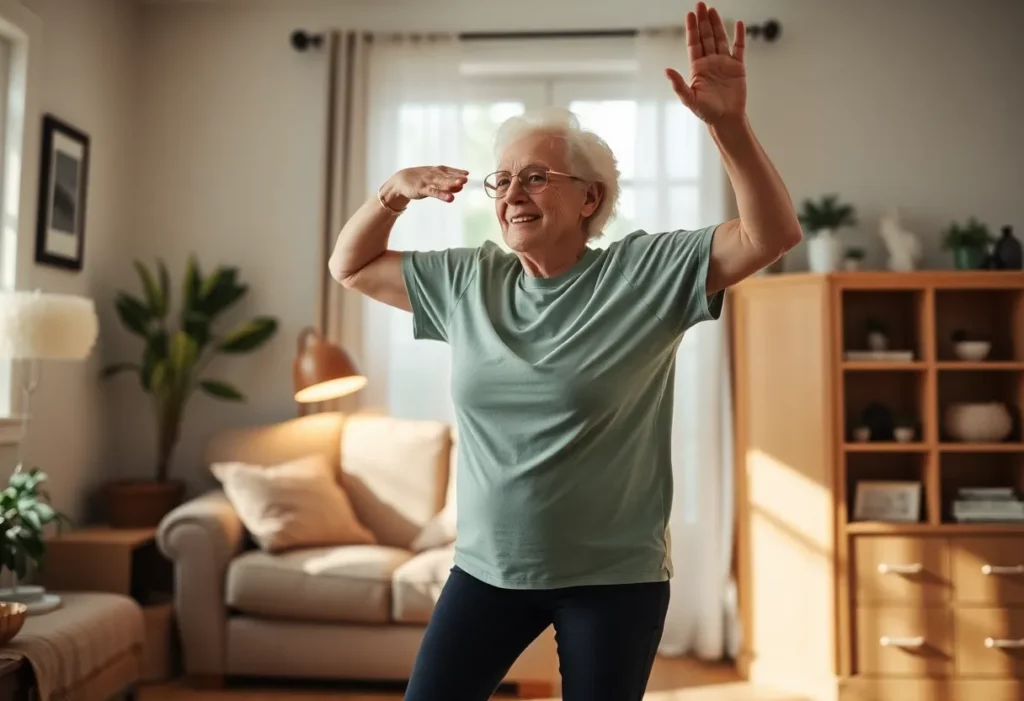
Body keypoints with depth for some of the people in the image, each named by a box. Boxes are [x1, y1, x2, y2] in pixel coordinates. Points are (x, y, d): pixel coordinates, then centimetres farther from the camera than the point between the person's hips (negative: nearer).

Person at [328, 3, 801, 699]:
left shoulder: (646, 272, -9)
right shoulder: (467, 281, 3)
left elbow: (773, 235, -17)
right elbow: (350, 267, 12)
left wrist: (729, 123, -29)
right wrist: (393, 193, -5)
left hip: (615, 577, -3)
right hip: (487, 567, 4)